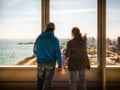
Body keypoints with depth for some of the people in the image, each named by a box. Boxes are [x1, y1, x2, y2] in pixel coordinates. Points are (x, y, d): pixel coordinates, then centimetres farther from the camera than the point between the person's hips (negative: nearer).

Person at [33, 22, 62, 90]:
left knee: (40, 80, 21)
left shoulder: (39, 37, 0)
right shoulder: (55, 39, -9)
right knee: (48, 82, 6)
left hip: (40, 63, 3)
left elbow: (35, 51, 7)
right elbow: (58, 53, -11)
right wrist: (60, 65, -7)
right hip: (50, 63, -2)